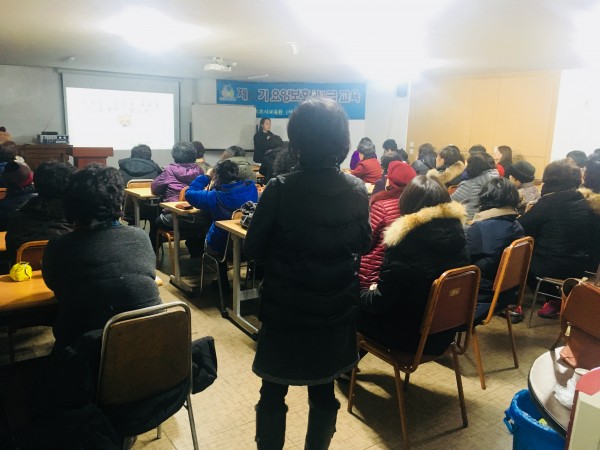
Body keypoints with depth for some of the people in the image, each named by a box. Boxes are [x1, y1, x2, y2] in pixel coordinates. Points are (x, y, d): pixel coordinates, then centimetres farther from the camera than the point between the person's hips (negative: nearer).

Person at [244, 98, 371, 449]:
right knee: (324, 391, 20)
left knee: (274, 391, 16)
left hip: (285, 308, -3)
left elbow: (254, 249, -8)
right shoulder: (358, 191, -8)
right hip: (336, 309, 3)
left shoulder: (280, 189, -18)